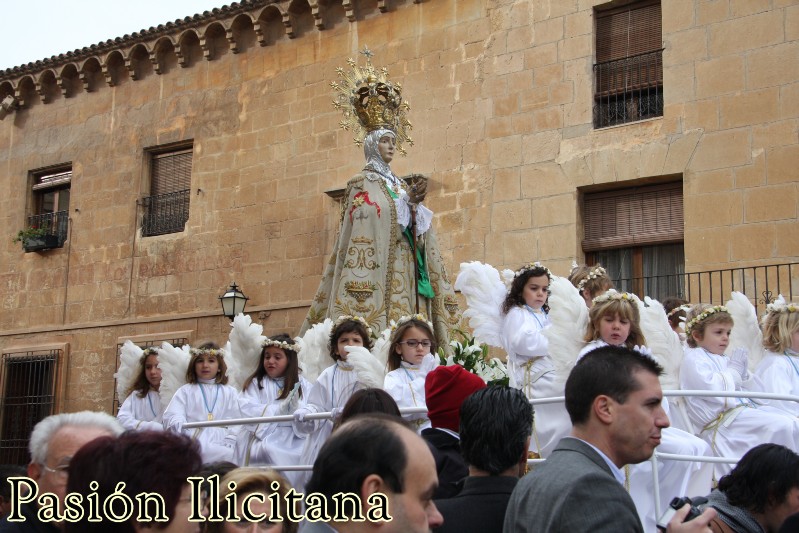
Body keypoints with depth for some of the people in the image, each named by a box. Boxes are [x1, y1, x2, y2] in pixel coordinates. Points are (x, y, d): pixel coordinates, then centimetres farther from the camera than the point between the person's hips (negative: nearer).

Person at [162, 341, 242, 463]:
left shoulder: (230, 392, 22)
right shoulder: (185, 391, 20)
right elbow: (172, 417, 4)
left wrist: (228, 444, -8)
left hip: (221, 446, 1)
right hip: (193, 443, -1)